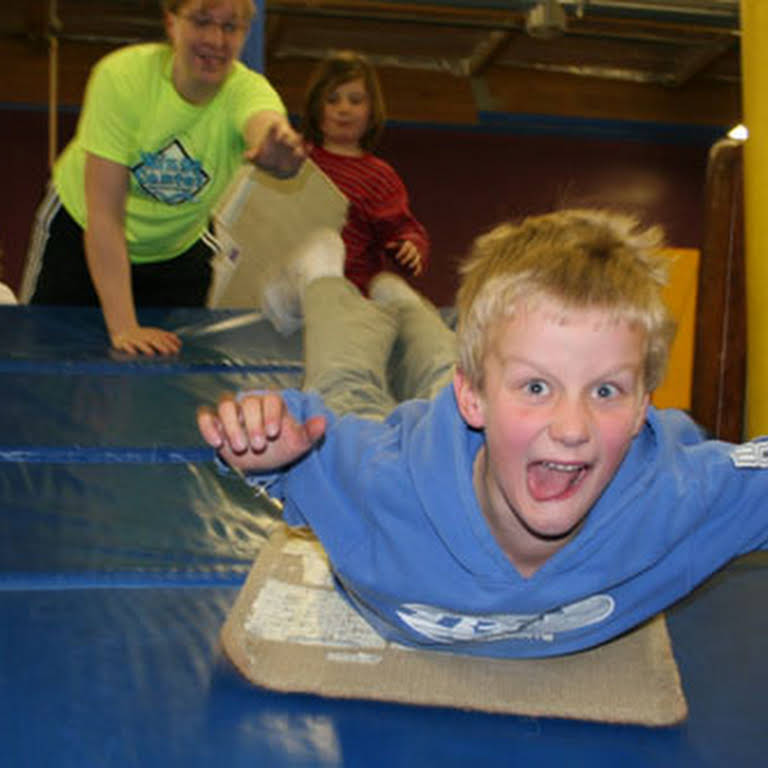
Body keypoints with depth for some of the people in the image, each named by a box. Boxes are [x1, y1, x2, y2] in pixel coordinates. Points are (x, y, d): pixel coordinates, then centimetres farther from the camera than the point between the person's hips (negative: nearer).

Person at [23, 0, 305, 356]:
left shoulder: (247, 90, -27)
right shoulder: (122, 76, -31)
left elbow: (265, 121, -54)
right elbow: (104, 213, -34)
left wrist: (278, 154, -80)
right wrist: (123, 326, -40)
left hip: (177, 250, 2)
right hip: (79, 228, -2)